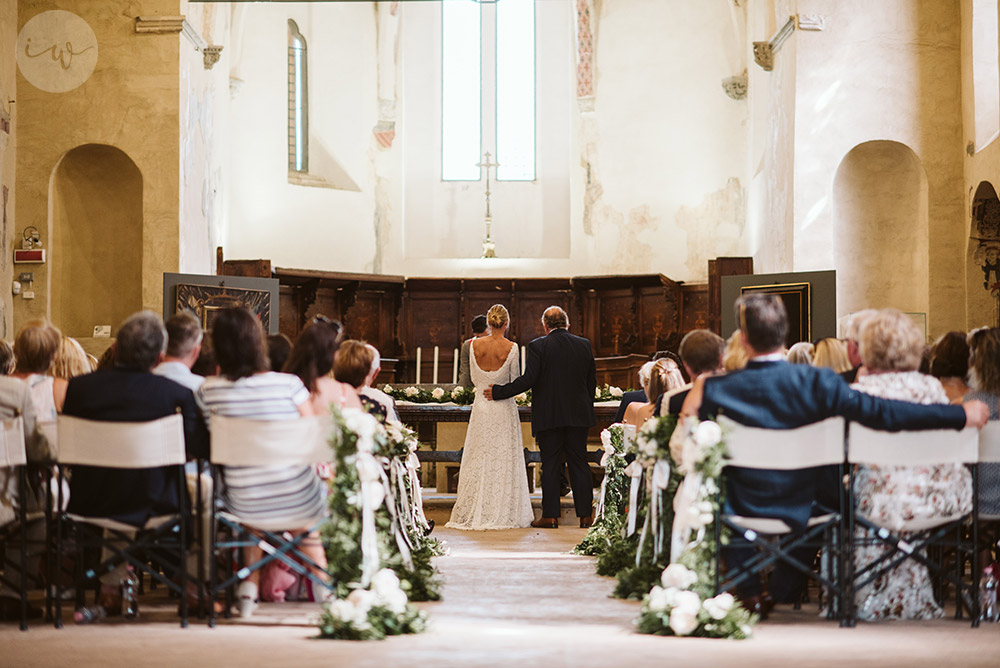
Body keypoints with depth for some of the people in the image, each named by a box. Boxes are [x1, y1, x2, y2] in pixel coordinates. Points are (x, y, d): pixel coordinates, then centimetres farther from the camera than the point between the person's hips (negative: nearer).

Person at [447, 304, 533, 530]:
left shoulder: (475, 345, -2)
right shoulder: (511, 348, -10)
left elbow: (474, 377, 6)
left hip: (481, 405, 3)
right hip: (504, 409, -2)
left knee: (479, 459, 8)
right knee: (504, 459, 3)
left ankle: (474, 513, 10)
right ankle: (502, 513, 3)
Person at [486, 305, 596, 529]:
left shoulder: (538, 346, -8)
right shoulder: (584, 345, 6)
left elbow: (528, 380, -14)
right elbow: (592, 382, 10)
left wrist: (498, 392, -4)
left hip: (548, 416, -3)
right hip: (578, 416, 3)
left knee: (550, 465, 3)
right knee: (579, 464, 8)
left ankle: (550, 515, 3)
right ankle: (585, 515, 8)